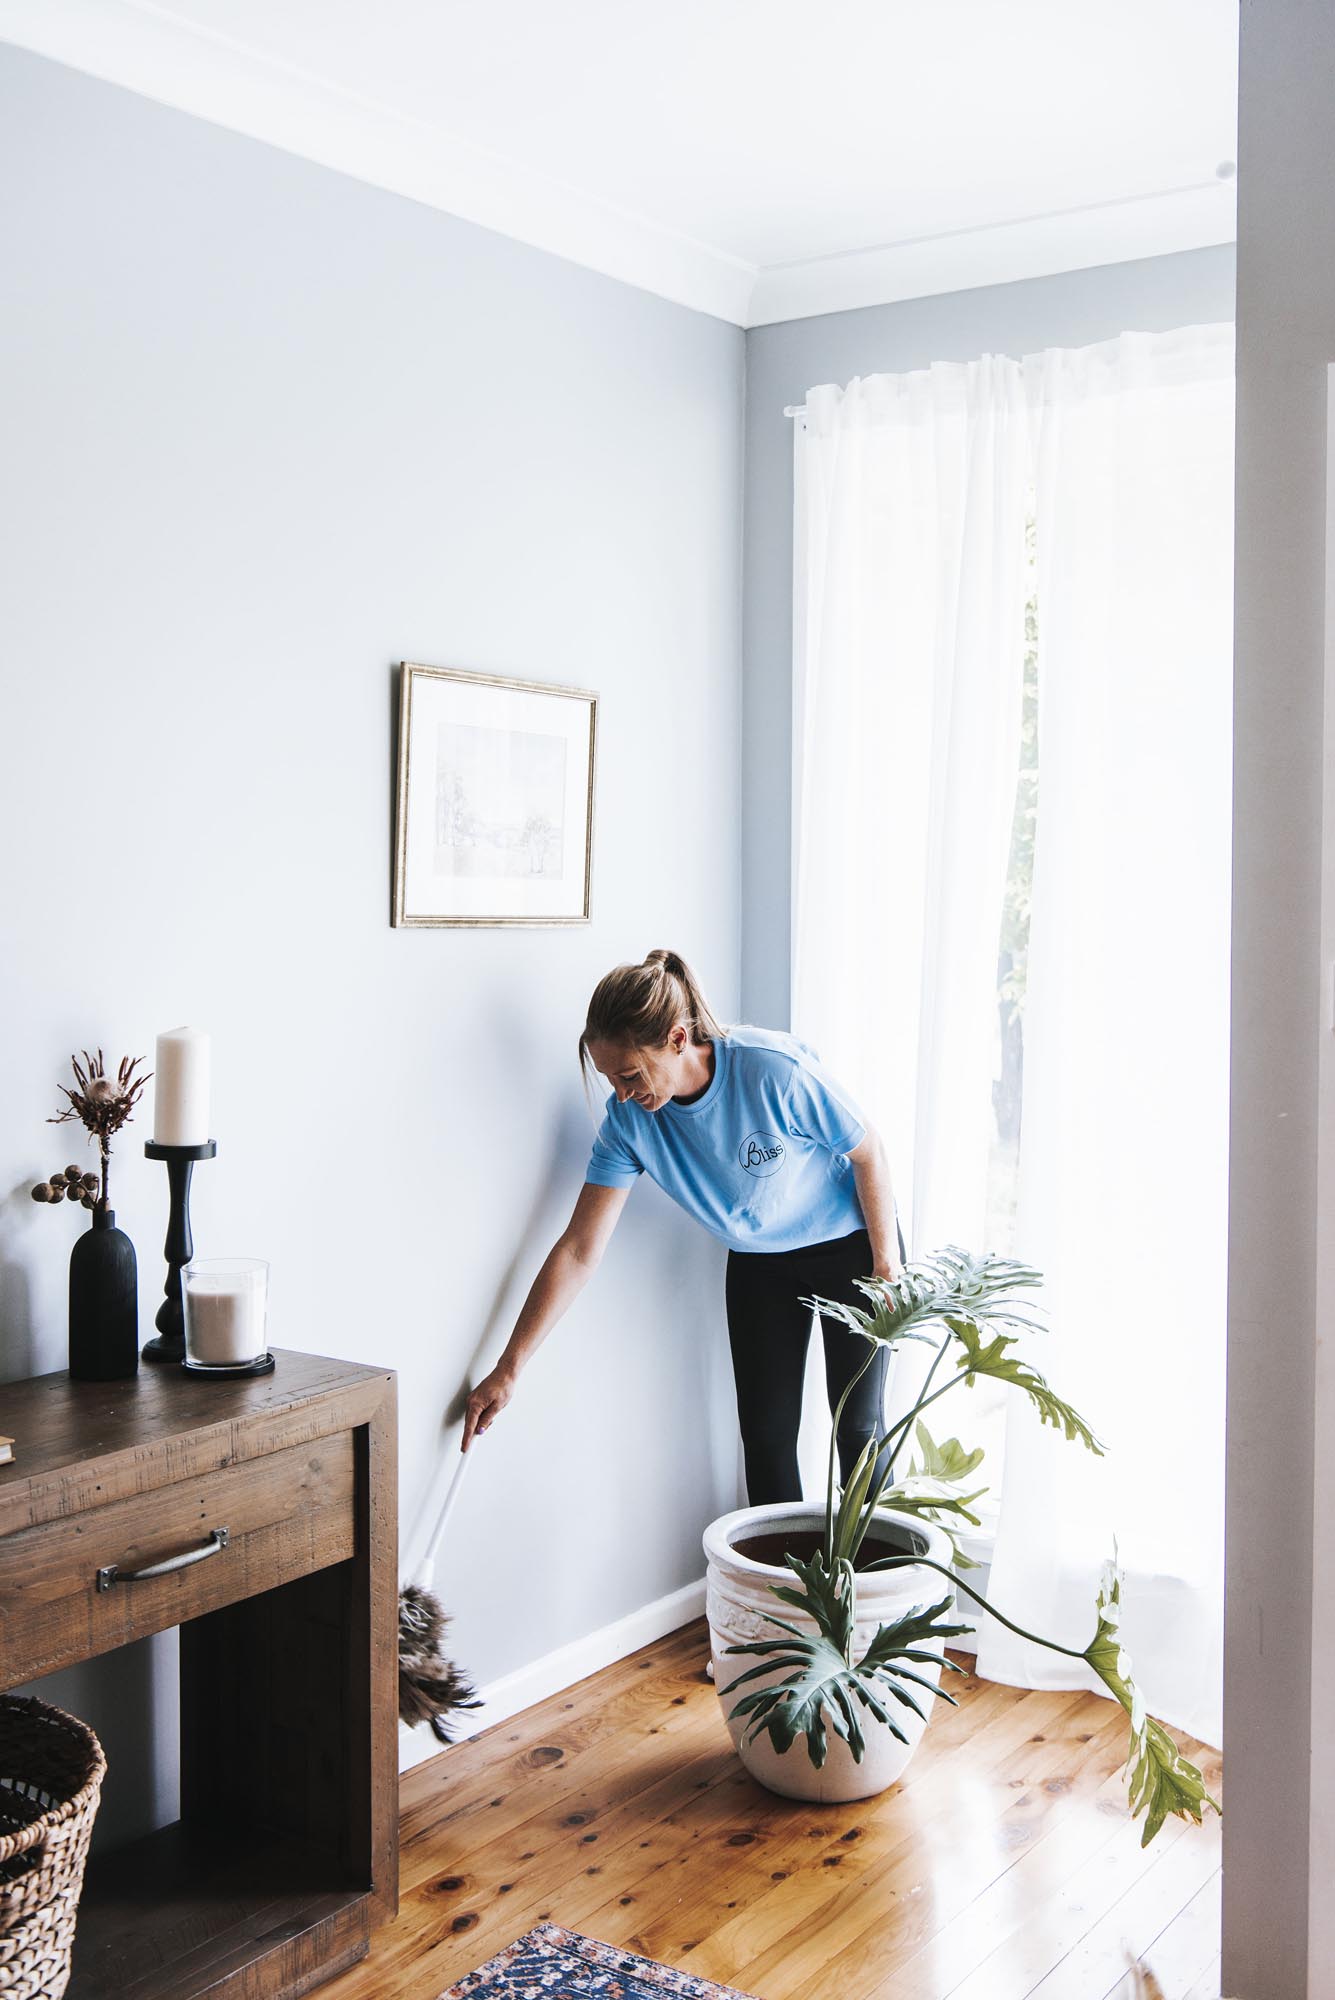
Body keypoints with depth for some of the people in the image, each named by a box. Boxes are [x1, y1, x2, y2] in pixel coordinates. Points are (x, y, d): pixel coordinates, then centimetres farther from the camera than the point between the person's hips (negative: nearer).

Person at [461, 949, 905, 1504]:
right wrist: (507, 1372, -18)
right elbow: (578, 1251, -18)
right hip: (757, 1262, 4)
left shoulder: (774, 1069, -33)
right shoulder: (628, 1119, -20)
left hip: (849, 1244, -3)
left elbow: (869, 1152, -18)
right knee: (766, 1431, 1)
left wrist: (888, 1266, -12)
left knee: (858, 1425, 1)